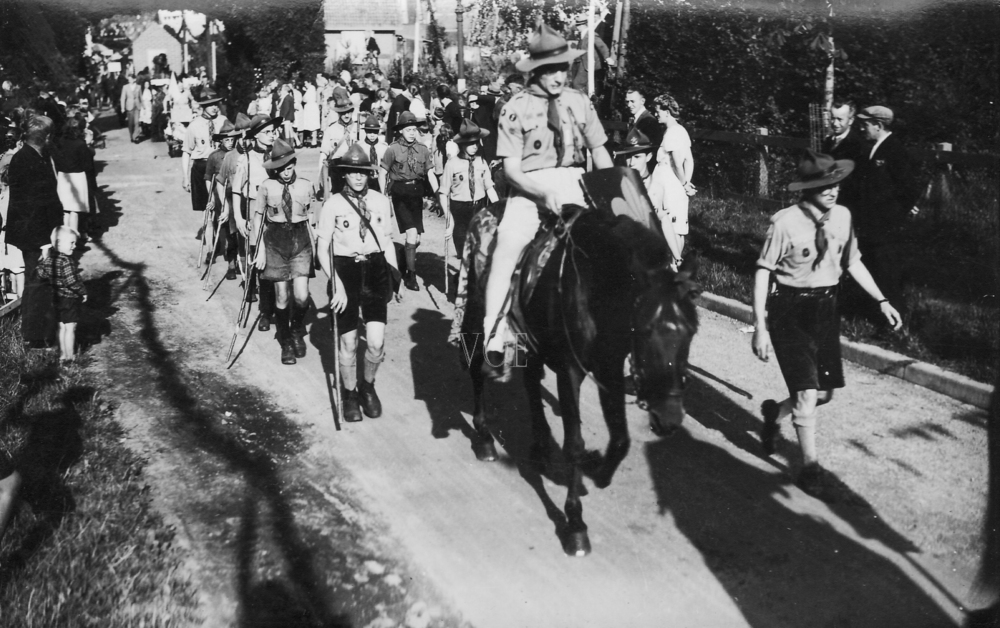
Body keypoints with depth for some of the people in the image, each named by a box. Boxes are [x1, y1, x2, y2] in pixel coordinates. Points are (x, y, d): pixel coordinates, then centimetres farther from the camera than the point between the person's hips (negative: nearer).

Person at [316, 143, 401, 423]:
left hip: (375, 269, 2)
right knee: (348, 343, 2)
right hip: (345, 269, -2)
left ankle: (368, 386, 21)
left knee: (376, 342, -8)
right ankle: (350, 394, 26)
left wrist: (395, 275, 10)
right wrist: (337, 284, -14)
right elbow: (322, 248, -4)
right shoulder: (333, 203, -5)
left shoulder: (381, 201, 4)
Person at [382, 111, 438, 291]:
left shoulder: (422, 149, 3)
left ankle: (405, 267, 34)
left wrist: (438, 194, -11)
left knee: (416, 239, 8)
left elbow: (430, 174, 2)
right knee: (412, 234, -13)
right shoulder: (392, 149, -6)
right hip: (400, 194, -4)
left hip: (417, 193, 4)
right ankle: (411, 274, 0)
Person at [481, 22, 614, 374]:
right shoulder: (516, 109, -3)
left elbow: (600, 153, 13)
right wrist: (545, 194, -21)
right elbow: (511, 169, -7)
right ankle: (493, 344, -16)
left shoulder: (579, 102, 7)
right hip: (530, 189, -3)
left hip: (574, 186, 3)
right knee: (506, 250, -20)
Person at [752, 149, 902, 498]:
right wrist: (760, 327, -16)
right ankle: (810, 467, 14)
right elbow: (763, 273, -14)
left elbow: (852, 262, 11)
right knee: (807, 394, -6)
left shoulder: (842, 216, -3)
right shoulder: (785, 222, -19)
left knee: (824, 394, 12)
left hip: (826, 309, 6)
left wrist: (882, 301, 8)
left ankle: (776, 413, 41)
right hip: (790, 312, -6)